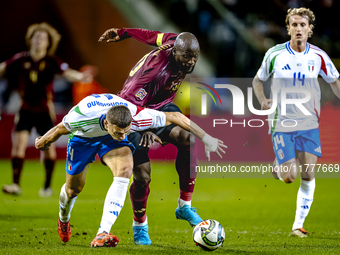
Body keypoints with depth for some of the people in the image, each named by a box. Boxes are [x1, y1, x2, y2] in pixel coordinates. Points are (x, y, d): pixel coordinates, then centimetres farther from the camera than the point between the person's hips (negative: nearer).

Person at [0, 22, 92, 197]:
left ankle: (48, 186, 16)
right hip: (26, 109, 1)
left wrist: (80, 77, -40)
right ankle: (16, 184, -6)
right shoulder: (21, 60, -1)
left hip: (44, 110, -1)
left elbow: (66, 72, -21)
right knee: (19, 142, -10)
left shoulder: (51, 62, -7)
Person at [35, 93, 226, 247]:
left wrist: (207, 139, -23)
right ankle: (64, 219, 47)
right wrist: (44, 143, -1)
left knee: (125, 171, -28)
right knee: (74, 188, 8)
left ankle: (103, 234, -33)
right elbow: (61, 129, -20)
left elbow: (175, 116, -27)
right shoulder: (82, 116, -43)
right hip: (83, 137, -1)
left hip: (110, 141, 1)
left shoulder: (137, 117, -39)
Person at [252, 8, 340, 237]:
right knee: (288, 177, -8)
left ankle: (299, 225, 6)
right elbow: (258, 80, 9)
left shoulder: (318, 56, -2)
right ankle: (279, 166, 28)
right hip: (281, 124, -2)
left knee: (308, 175, -4)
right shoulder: (275, 54, -5)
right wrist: (263, 100, -10)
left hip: (310, 124, 2)